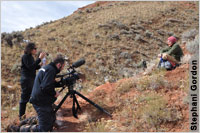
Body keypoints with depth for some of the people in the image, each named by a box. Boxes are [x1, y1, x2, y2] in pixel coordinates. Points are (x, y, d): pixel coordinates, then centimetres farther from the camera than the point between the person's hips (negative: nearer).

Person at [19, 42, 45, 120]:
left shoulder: (30, 57, 14)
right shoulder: (25, 57, -13)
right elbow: (30, 67, -24)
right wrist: (39, 58, -24)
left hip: (31, 79, 9)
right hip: (26, 80, -9)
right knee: (25, 97, -4)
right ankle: (21, 116, 5)